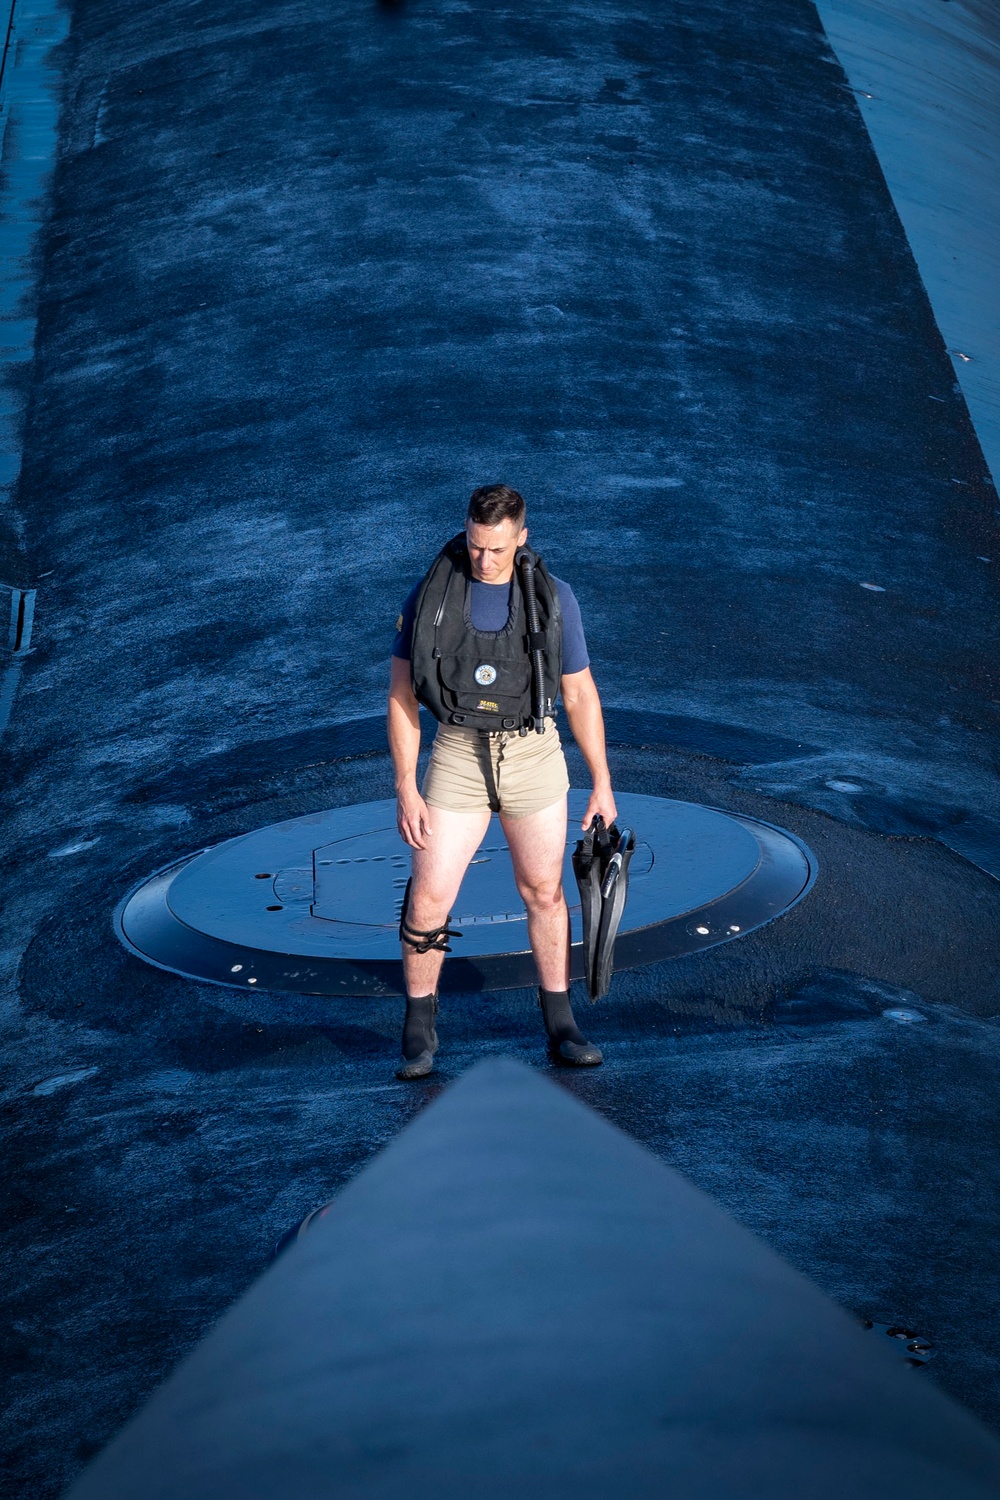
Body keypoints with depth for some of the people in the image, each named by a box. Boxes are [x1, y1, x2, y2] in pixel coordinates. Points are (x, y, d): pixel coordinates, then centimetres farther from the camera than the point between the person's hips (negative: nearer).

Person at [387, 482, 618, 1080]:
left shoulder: (552, 598, -7)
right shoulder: (431, 591, -9)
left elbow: (581, 694, 1)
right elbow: (403, 694, -6)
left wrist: (603, 784, 3)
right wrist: (406, 789, -10)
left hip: (533, 756, 1)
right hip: (459, 756, -1)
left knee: (544, 892, 9)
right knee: (429, 898, -5)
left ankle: (561, 1029, 23)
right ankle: (420, 1034, 12)